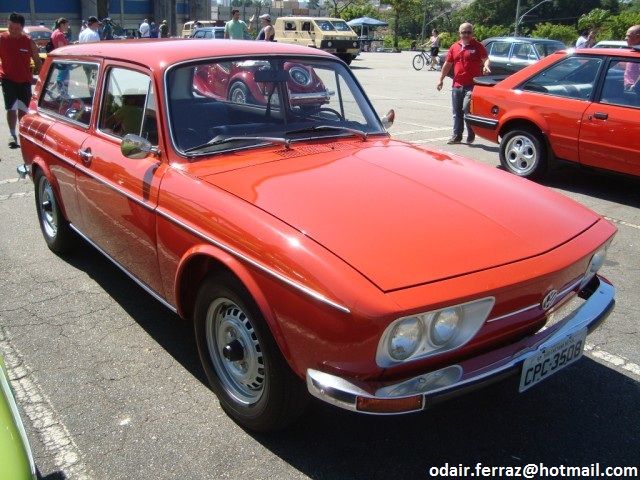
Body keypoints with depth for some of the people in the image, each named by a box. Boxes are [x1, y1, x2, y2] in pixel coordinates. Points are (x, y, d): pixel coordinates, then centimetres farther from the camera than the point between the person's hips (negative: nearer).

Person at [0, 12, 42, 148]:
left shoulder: (29, 41, -1)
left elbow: (37, 61, 7)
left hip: (25, 80, 2)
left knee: (22, 109, 12)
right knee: (11, 108, -8)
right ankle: (12, 135, -1)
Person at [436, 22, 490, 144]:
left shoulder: (478, 46, 0)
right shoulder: (454, 47, 13)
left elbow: (485, 59, -9)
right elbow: (447, 64, 18)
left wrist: (486, 66, -32)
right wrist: (441, 79, 15)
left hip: (472, 85, -5)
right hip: (457, 85, 5)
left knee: (467, 108, -17)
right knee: (457, 112, 9)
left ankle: (471, 134, 1)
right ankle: (457, 136, 18)